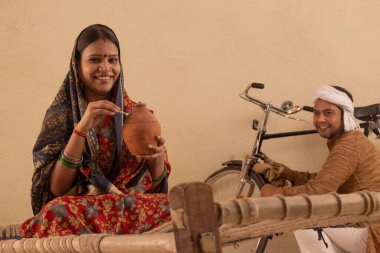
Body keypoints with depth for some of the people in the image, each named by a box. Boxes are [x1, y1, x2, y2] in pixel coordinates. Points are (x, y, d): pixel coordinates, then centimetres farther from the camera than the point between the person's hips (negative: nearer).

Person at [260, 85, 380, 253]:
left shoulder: (349, 145, -20)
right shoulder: (347, 140, 11)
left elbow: (317, 191, -24)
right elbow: (326, 181, 16)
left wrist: (277, 193, -11)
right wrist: (292, 175, 5)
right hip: (365, 222, 10)